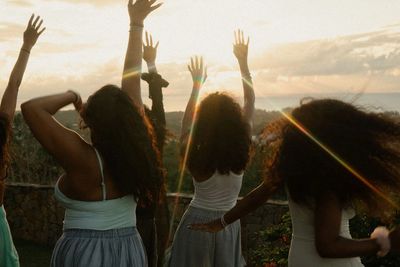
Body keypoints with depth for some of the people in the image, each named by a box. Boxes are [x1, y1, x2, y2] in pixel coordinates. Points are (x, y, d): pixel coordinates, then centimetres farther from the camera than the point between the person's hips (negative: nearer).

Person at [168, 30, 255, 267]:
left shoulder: (195, 155, -19)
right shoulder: (242, 152, -14)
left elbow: (188, 122, 1)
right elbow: (250, 101, -5)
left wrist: (197, 84, 8)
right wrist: (243, 61, 0)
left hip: (197, 222, -2)